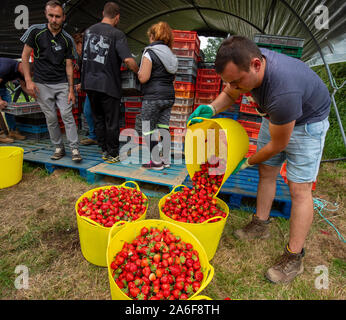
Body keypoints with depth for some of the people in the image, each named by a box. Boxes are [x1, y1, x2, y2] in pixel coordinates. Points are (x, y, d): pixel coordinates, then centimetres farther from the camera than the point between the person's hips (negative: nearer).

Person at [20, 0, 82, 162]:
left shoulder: (67, 39, 1)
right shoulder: (35, 31, -2)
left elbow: (68, 65, 3)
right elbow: (25, 56, 1)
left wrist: (71, 89, -2)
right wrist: (28, 80, -7)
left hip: (62, 84, 0)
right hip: (42, 84, 0)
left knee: (67, 114, -8)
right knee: (51, 117, 3)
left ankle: (75, 149, -5)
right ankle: (59, 148, 15)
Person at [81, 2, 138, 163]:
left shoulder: (89, 30, 10)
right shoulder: (117, 34, -10)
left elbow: (85, 55, 18)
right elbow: (128, 60, -21)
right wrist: (139, 73, -5)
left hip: (90, 83, 6)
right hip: (108, 85, -6)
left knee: (98, 119, 16)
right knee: (112, 121, 5)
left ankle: (104, 150, 25)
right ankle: (112, 154, 15)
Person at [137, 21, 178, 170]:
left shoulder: (150, 53, -9)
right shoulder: (170, 54, 13)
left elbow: (143, 78, -15)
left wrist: (139, 72, 5)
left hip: (153, 97, -7)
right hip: (169, 96, 7)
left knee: (148, 130, 3)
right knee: (164, 127, 12)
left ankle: (156, 162, 7)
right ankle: (166, 160, 19)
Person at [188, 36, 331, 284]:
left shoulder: (282, 92, -43)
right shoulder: (245, 62, -20)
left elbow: (278, 144, -28)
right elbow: (229, 94, 1)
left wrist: (246, 163, -12)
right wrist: (212, 108, -20)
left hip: (307, 121, -7)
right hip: (275, 116, 8)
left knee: (299, 188, -8)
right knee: (266, 172, 10)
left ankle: (294, 258, 4)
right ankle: (261, 225, 27)